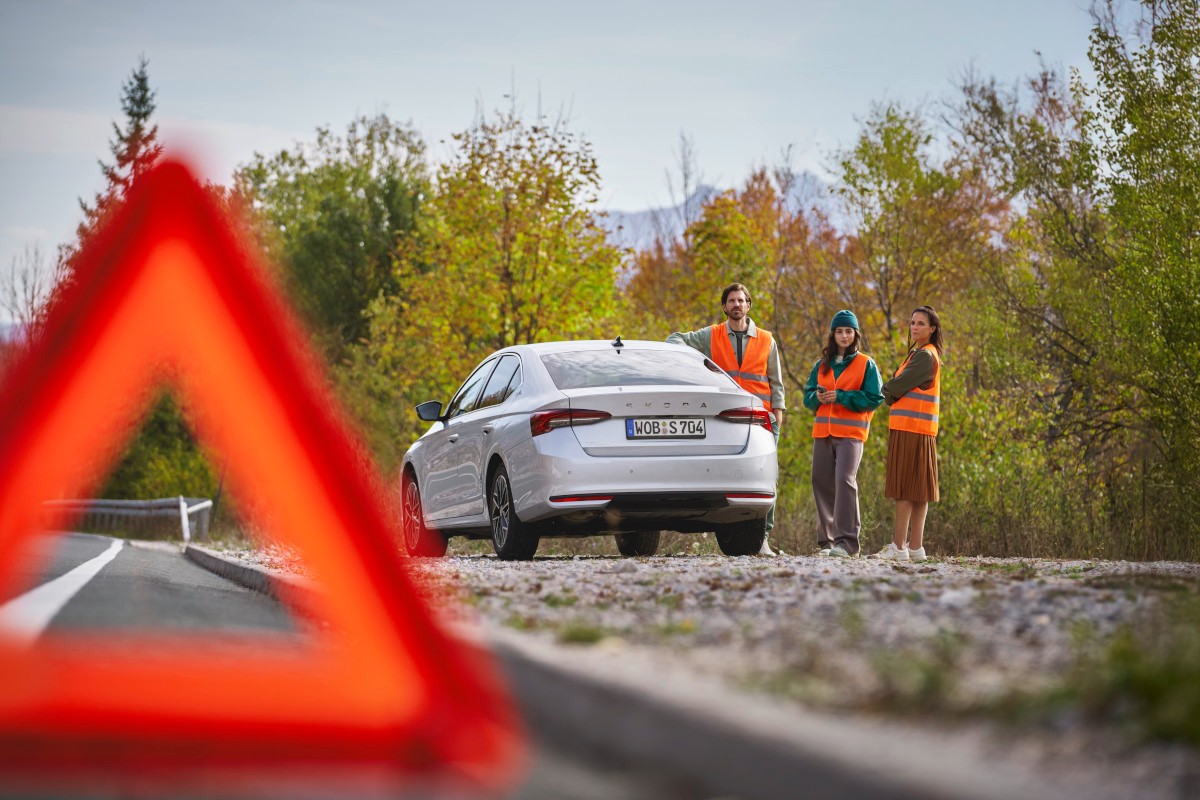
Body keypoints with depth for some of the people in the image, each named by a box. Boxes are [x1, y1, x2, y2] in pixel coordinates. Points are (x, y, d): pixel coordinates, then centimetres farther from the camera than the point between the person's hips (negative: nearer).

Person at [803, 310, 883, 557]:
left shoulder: (866, 364, 5)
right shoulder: (821, 365, 18)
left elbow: (874, 398, -4)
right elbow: (808, 396, 17)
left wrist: (841, 397, -13)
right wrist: (817, 397, -7)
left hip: (851, 432, -5)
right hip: (823, 431, 5)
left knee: (845, 480, -18)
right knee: (822, 482, 1)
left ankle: (846, 541, -21)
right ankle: (826, 541, 8)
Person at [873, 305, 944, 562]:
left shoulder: (925, 355, -10)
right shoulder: (920, 353, 20)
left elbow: (898, 386, -14)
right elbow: (903, 387, 17)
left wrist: (884, 393, 4)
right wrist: (891, 395, -1)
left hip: (910, 428, -10)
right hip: (911, 428, 10)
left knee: (904, 487, -9)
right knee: (916, 489, 8)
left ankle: (899, 546, -10)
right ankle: (915, 546, 9)